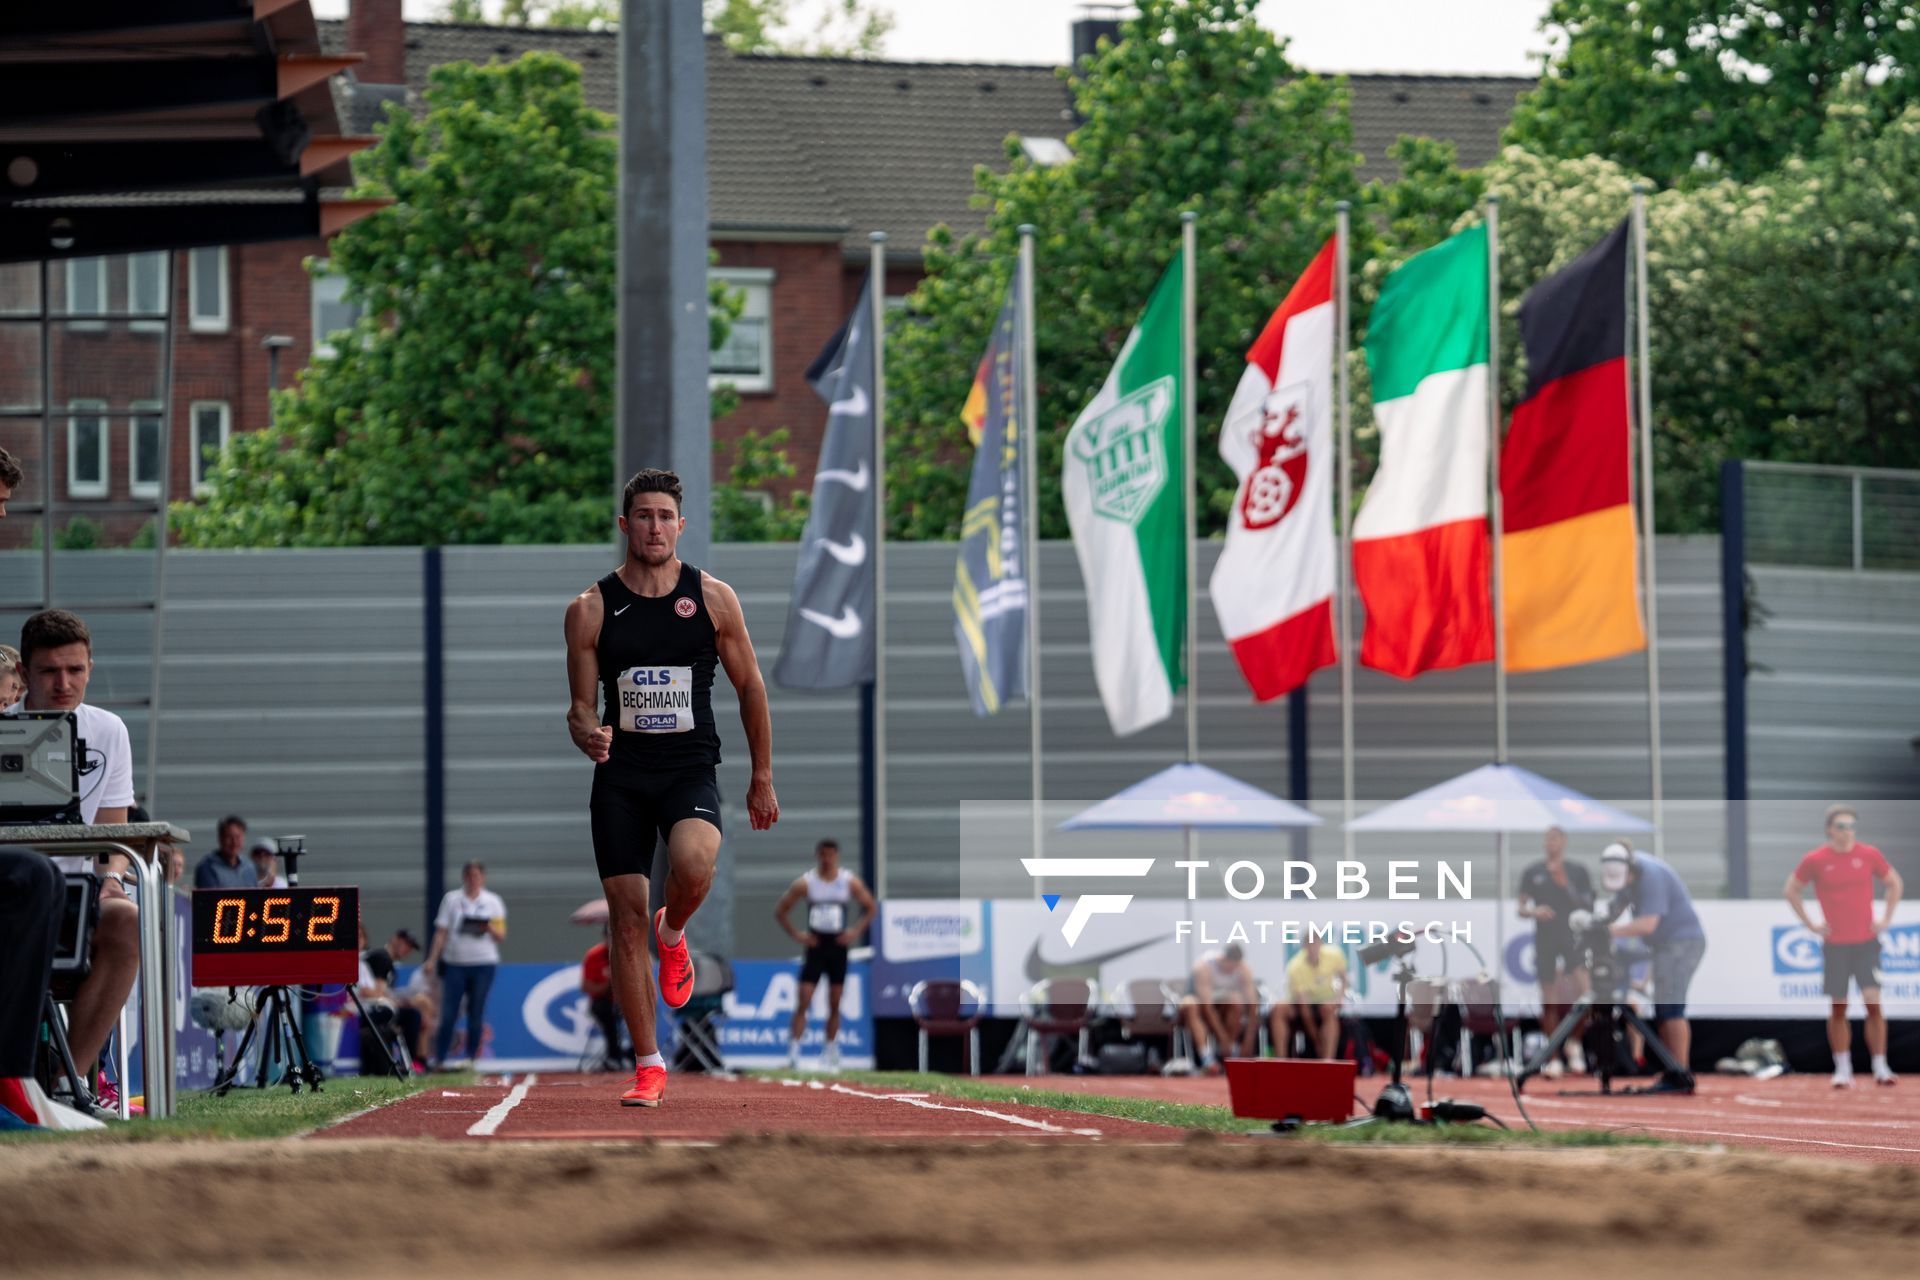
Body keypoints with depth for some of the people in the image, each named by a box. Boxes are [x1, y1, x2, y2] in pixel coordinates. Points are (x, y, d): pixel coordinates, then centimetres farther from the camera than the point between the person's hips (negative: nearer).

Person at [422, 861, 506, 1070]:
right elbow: (441, 932, 6)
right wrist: (432, 959, -2)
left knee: (476, 1014, 1)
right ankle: (439, 1059, -3)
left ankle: (471, 1058, 7)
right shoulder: (451, 899, 8)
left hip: (483, 964, 0)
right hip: (454, 963, 0)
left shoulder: (493, 901, 9)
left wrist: (489, 928, -15)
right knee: (448, 1014, -6)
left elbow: (501, 935, 7)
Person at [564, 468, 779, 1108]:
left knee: (694, 864, -31)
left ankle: (673, 934, 5)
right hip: (619, 775, 1)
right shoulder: (591, 609, 3)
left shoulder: (713, 598, 3)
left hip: (691, 769, -1)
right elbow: (580, 706, 7)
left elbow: (750, 688, 11)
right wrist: (588, 734, -17)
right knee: (626, 916, -4)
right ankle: (649, 1065, 5)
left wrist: (762, 780, 11)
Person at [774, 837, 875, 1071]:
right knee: (803, 1002, -10)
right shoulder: (805, 883, -3)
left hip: (838, 946, 2)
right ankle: (793, 1051, -12)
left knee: (835, 1004, 6)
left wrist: (856, 931, -2)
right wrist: (795, 935, -6)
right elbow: (780, 911, 4)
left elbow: (870, 907, 11)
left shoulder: (850, 882, 1)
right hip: (815, 945, -2)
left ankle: (831, 1052, 16)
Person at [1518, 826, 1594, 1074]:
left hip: (1573, 938, -1)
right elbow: (1521, 909, 9)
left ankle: (1573, 1042, 2)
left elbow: (1587, 907, 1)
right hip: (1545, 940, 1)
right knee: (1549, 1001, 1)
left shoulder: (1577, 872, 7)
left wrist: (1565, 884, -11)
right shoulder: (1532, 873, 8)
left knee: (1584, 992, -19)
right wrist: (1533, 911, -14)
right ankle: (1554, 1057, 9)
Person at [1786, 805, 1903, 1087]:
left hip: (1866, 942, 0)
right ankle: (1842, 1069, 10)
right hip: (1835, 944, 0)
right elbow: (1792, 891, 10)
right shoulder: (1815, 860, -2)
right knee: (1838, 1008, 2)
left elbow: (1894, 883, 16)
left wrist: (1886, 919, 7)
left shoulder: (1869, 855, 2)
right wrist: (1810, 924, 2)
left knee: (1873, 1004, -7)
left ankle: (1880, 1067, -3)